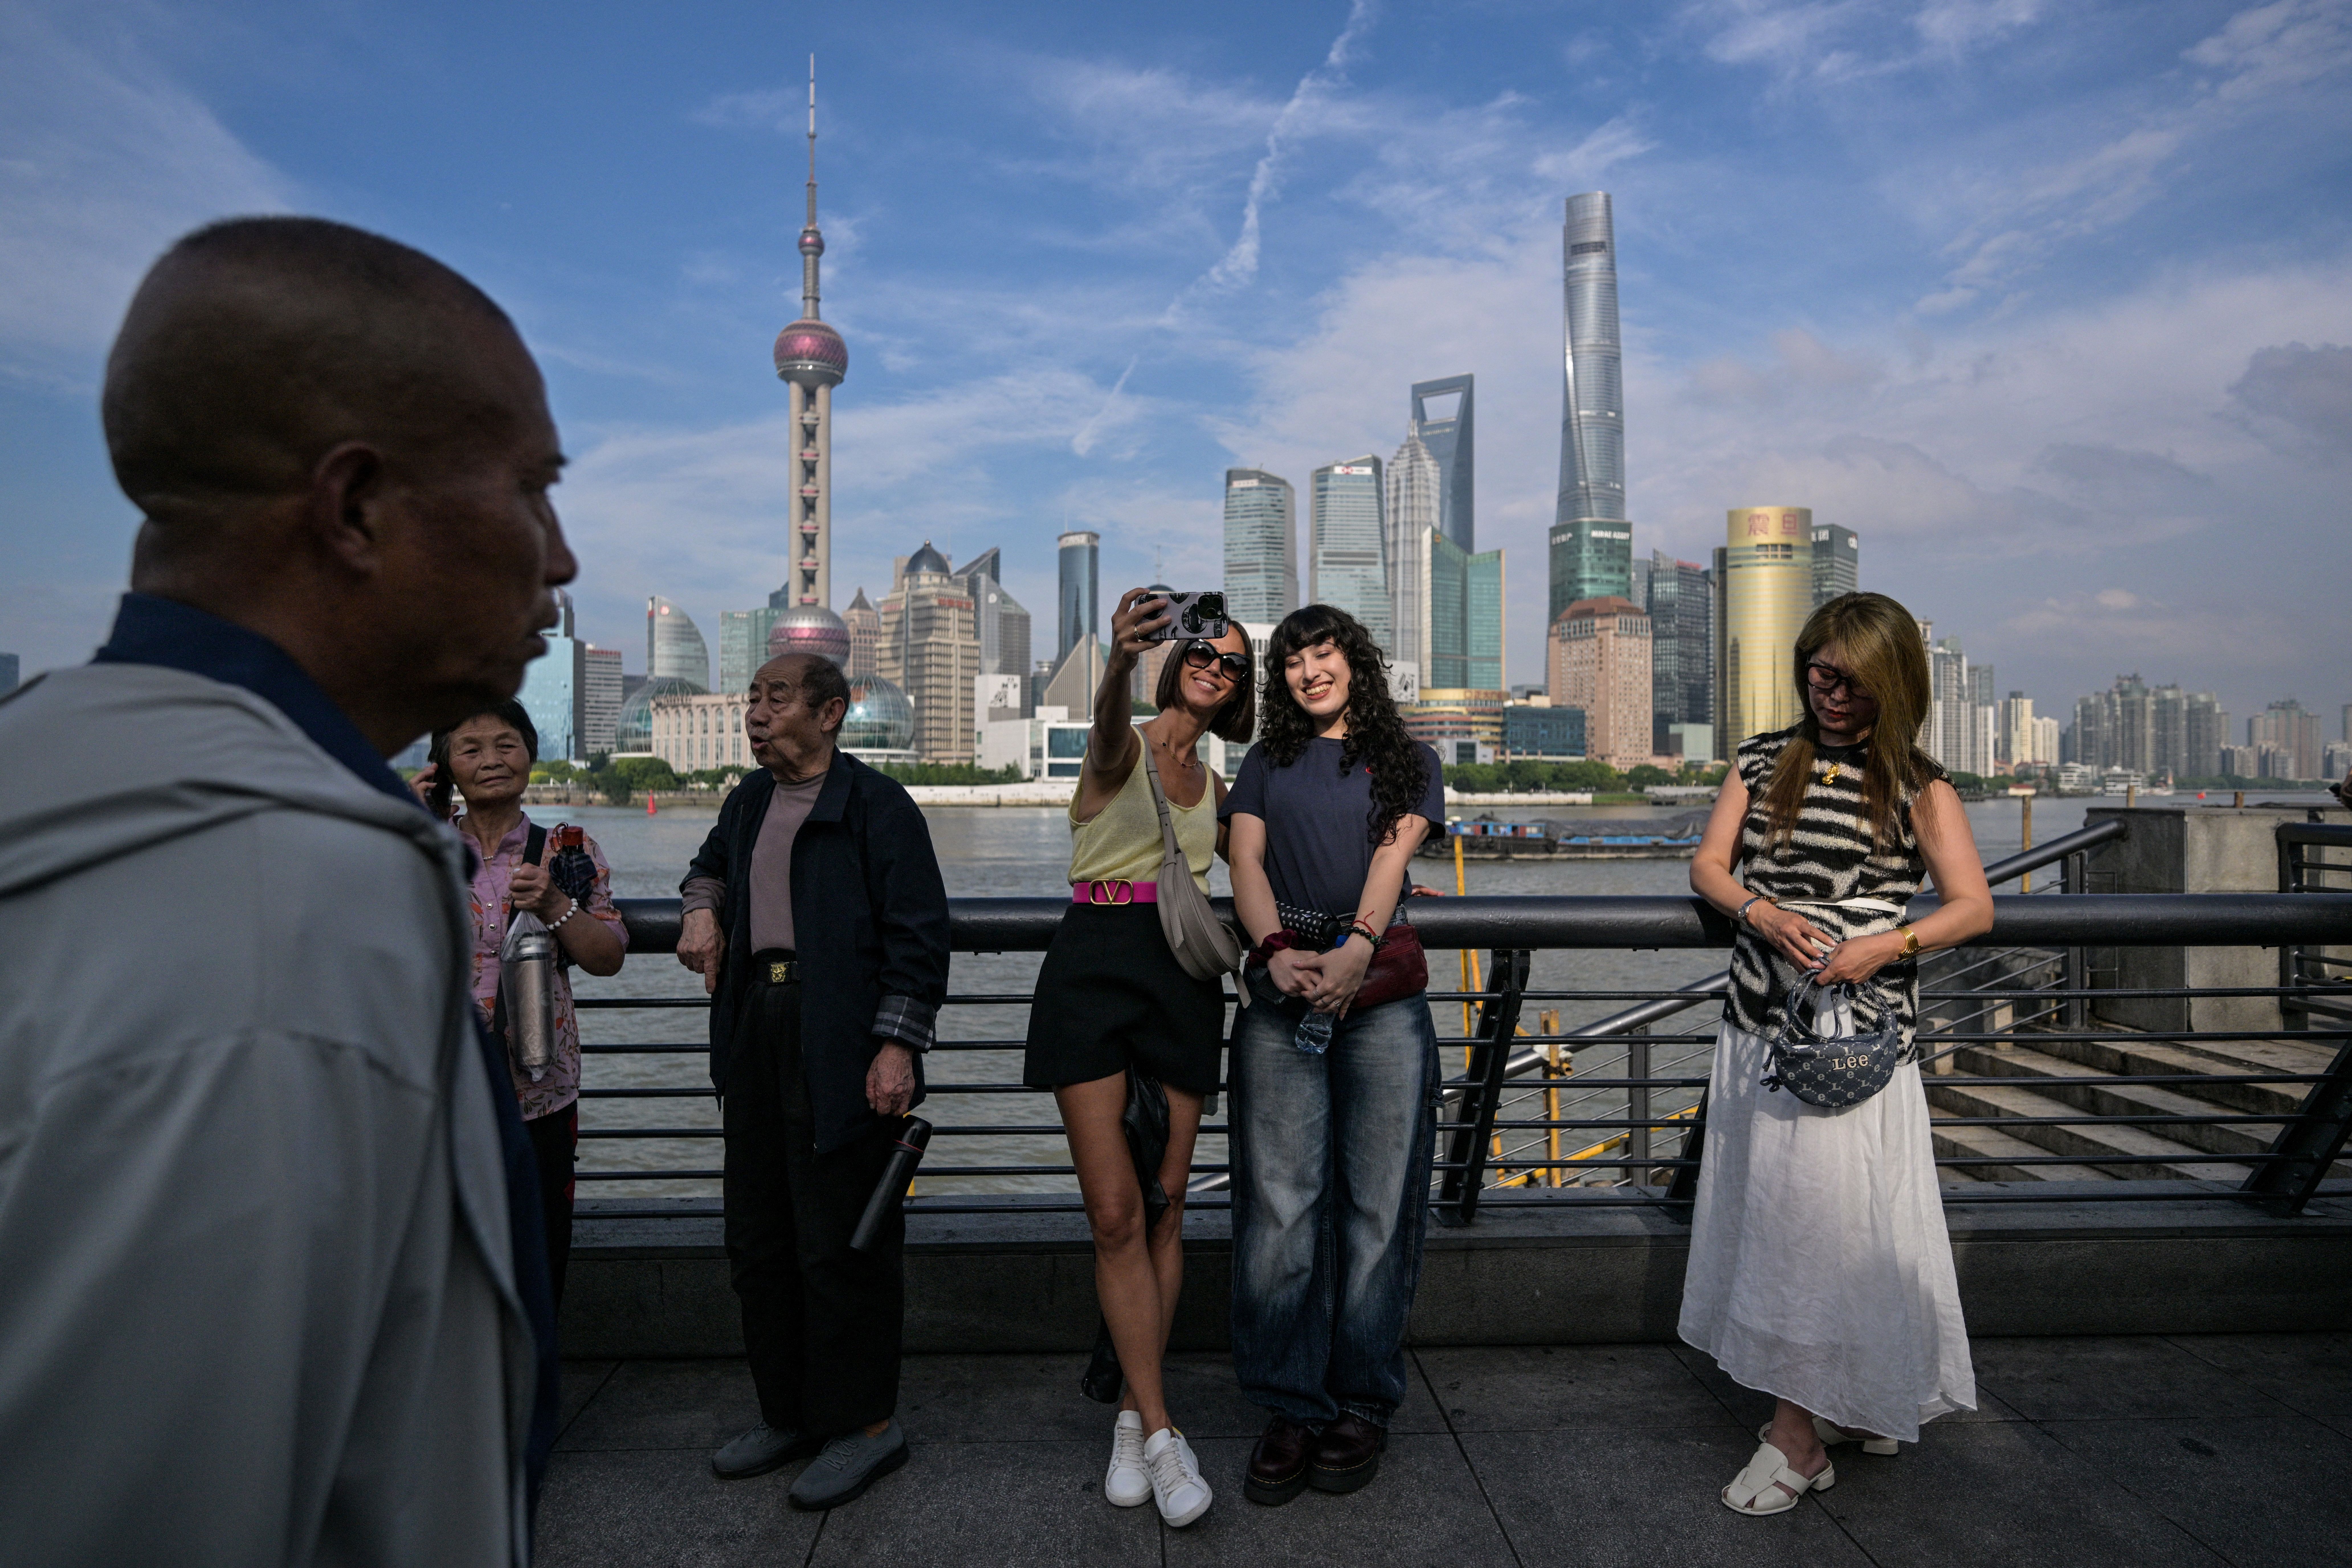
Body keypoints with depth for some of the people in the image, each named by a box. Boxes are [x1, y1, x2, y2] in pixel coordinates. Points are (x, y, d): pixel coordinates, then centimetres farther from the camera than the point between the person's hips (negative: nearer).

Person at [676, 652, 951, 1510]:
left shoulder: (876, 804, -9)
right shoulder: (749, 801, 15)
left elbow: (918, 935, -13)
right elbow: (712, 863, 36)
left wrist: (897, 1045, -19)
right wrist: (702, 908, 14)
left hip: (841, 1045, -8)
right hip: (757, 1031, 8)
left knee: (842, 1241, -1)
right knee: (759, 1236, 16)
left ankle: (864, 1424, 17)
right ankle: (791, 1412, 32)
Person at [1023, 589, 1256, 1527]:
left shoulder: (1215, 788, 17)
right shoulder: (1122, 748, 0)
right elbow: (1108, 723, -26)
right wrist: (1121, 657, -46)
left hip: (1181, 982, 5)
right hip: (1092, 971, -5)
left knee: (1163, 1206, 6)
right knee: (1115, 1212, -6)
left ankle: (1133, 1414, 21)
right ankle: (1159, 1432, 5)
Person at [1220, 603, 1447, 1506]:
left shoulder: (1407, 762, 15)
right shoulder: (1265, 765, 20)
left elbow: (1392, 857, -2)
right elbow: (1245, 863, 6)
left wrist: (1354, 949, -20)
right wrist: (1276, 952, -14)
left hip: (1381, 989, -1)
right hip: (1281, 991, 1)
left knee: (1375, 1201, 1)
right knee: (1280, 1202, -2)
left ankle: (1362, 1404, 15)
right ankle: (1291, 1407, 10)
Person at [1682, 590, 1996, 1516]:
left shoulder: (1918, 788, 1)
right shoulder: (1763, 763, 10)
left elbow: (1974, 909, -2)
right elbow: (1707, 866, 7)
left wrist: (1884, 946, -18)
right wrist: (1761, 911, -12)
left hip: (1858, 1035, -4)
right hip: (1759, 1023, 4)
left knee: (1826, 1216, -4)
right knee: (1773, 1211, 9)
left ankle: (1799, 1433, 8)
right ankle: (1847, 1405, 29)